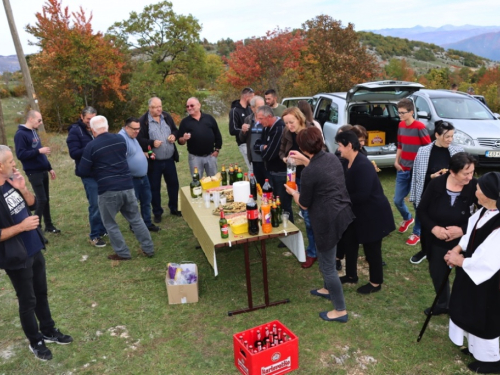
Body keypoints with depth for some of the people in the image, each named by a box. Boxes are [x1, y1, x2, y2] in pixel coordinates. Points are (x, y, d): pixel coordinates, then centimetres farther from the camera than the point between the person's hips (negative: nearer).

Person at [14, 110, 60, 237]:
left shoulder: (34, 132, 13)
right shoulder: (20, 134, -13)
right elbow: (20, 154, -20)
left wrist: (49, 168, 19)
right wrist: (39, 151, -25)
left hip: (43, 171, 8)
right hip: (34, 173, -8)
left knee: (46, 199, 14)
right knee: (41, 200, -8)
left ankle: (49, 226, 25)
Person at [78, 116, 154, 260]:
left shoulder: (91, 146, -9)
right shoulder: (120, 139, 6)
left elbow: (82, 170, -4)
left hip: (108, 190, -5)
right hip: (127, 186, 5)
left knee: (110, 223, 12)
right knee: (136, 219, 15)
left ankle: (122, 253, 15)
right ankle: (148, 249, 19)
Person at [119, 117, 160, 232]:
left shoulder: (132, 136, 10)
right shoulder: (122, 138, -22)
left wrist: (144, 154, 9)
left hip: (143, 176, 9)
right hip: (132, 178, -9)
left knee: (146, 201, 16)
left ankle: (147, 223, 29)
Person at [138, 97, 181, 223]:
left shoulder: (167, 117, 5)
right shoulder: (143, 121, -11)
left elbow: (175, 130, 15)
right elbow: (139, 140, -13)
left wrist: (174, 136, -7)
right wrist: (152, 143, -26)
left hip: (169, 159, 5)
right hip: (153, 161, -4)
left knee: (173, 184, 14)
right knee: (155, 188, 7)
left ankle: (174, 209, 33)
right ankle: (157, 213, 22)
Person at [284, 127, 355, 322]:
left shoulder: (309, 172, -22)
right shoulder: (332, 157, 2)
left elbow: (304, 204, -9)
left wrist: (293, 192, 10)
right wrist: (304, 159, 28)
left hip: (328, 220, -9)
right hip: (343, 213, 9)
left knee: (327, 265, 7)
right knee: (326, 258, 29)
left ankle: (340, 310, 18)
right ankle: (328, 289, 49)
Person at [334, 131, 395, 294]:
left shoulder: (363, 165, -27)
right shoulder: (349, 163, 3)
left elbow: (362, 195, -30)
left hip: (373, 214, -10)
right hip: (358, 212, 10)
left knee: (371, 248, 6)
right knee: (348, 241, 17)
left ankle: (376, 283, 26)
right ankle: (351, 275, 36)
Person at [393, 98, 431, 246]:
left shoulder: (420, 127, -14)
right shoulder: (401, 126, 7)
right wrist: (396, 161, 6)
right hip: (403, 170, 6)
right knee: (397, 200, 11)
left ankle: (417, 233, 19)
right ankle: (407, 218, 41)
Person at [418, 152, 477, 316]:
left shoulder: (475, 187, -19)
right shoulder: (436, 184, -14)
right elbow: (421, 210, -5)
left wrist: (463, 230, -23)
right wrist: (433, 228, -19)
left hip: (463, 242, -2)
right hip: (437, 241, 2)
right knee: (437, 273, 19)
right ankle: (442, 304, 46)